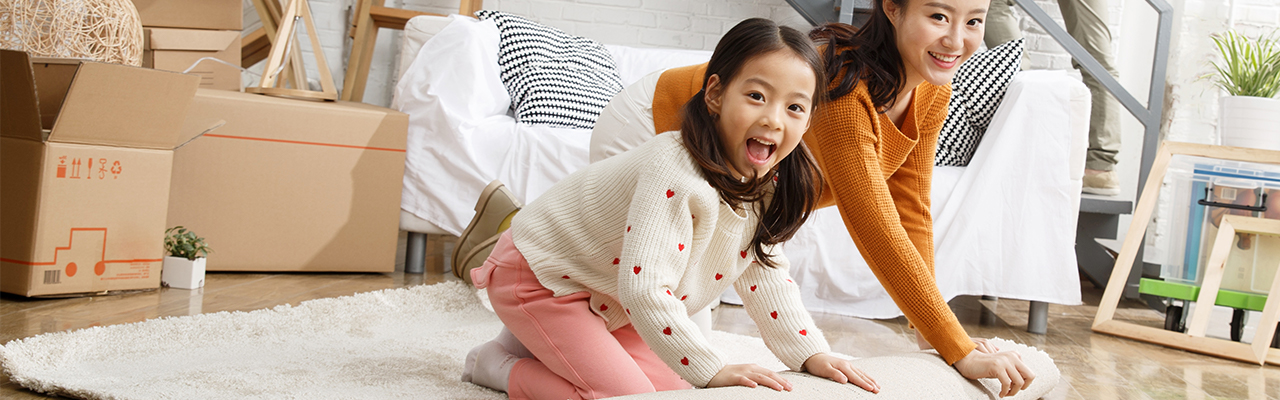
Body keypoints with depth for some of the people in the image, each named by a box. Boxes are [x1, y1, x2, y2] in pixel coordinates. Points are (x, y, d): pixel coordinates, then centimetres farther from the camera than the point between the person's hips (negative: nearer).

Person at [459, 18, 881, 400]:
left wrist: (812, 354, -3)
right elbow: (643, 289, -38)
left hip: (607, 298, 9)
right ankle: (497, 364, 3)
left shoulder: (763, 181, -7)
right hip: (538, 278, -9)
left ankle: (542, 343, 19)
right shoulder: (675, 172, -35)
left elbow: (763, 273, 5)